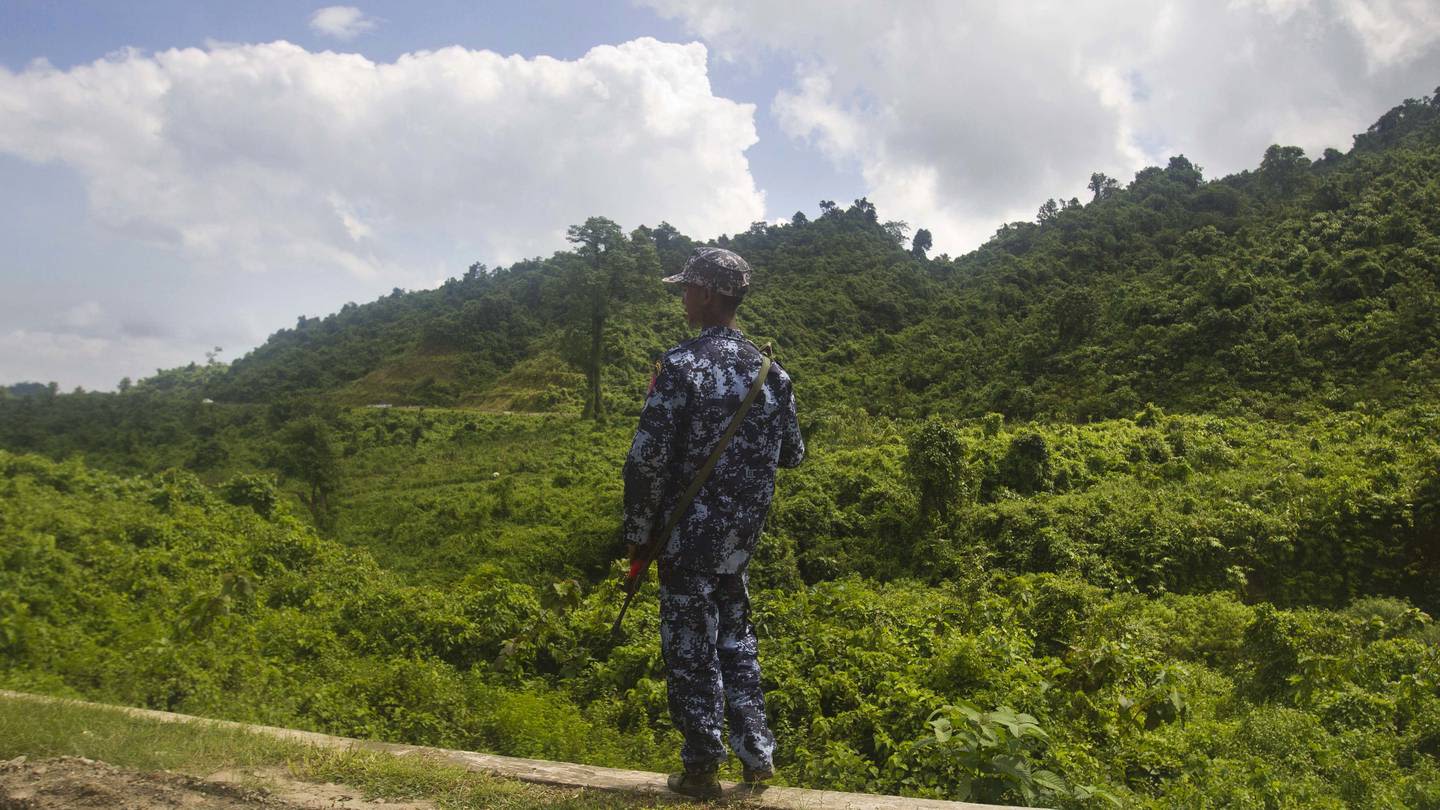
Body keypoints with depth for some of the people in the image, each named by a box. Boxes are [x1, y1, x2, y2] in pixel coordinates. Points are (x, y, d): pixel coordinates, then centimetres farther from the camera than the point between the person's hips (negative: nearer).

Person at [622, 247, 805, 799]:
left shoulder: (680, 365, -16)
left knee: (691, 650, 7)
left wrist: (638, 534, -7)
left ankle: (701, 771, 18)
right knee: (736, 640, 20)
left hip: (688, 537, -6)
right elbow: (792, 454, 12)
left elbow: (647, 458, -18)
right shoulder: (769, 371, 3)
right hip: (740, 540, 6)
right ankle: (757, 754, 26)